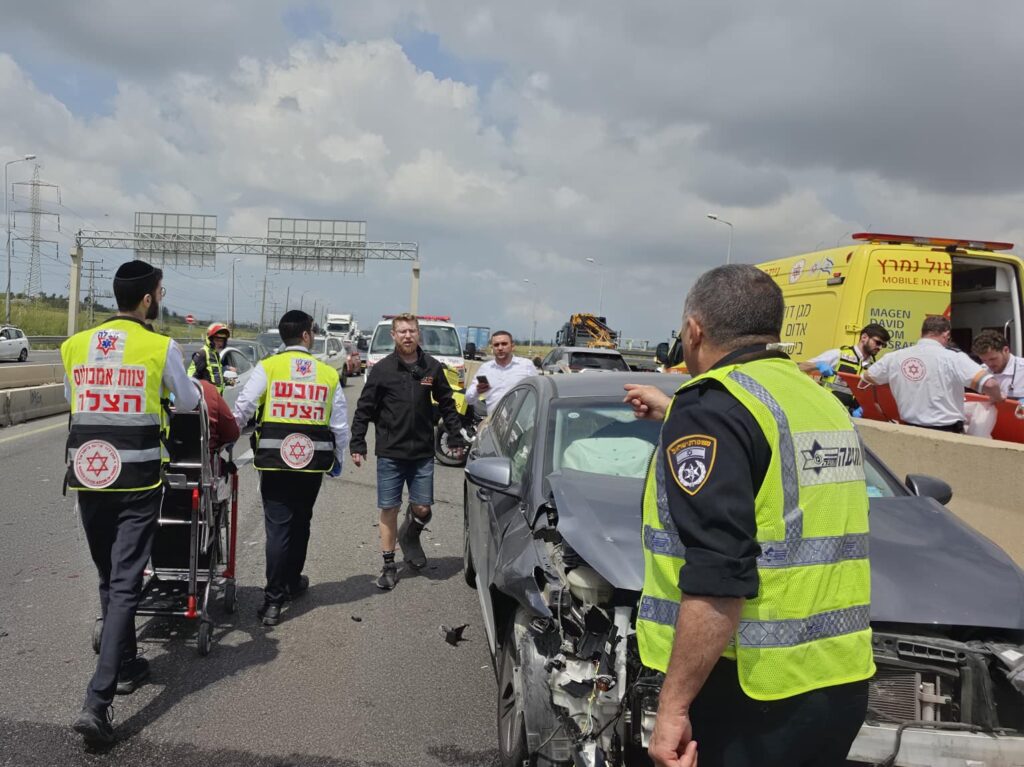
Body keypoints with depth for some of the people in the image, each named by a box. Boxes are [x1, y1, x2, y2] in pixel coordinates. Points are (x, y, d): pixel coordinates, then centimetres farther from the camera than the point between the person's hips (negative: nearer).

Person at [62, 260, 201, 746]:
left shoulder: (74, 346, 4)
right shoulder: (161, 348, -8)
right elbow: (188, 403, 7)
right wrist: (191, 386, 30)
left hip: (86, 474, 5)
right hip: (137, 478, -4)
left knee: (107, 578, 20)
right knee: (125, 583, -2)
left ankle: (125, 667, 36)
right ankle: (97, 702, -8)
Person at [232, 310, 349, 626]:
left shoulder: (268, 367, -4)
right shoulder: (328, 373, 4)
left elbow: (242, 410, -7)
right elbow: (340, 424, 7)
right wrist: (337, 458, 20)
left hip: (275, 459, -2)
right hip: (313, 461, 2)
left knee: (277, 526, -1)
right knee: (301, 523, 19)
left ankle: (274, 600, -3)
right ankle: (292, 581, 36)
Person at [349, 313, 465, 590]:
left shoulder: (432, 368, 2)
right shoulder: (382, 369, -3)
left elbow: (447, 405, 10)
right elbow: (364, 409, -1)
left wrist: (455, 438, 9)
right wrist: (357, 444, -5)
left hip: (423, 453, 2)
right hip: (390, 453, -1)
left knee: (422, 509, 3)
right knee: (389, 510, 4)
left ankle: (409, 536, 37)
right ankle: (389, 566, 18)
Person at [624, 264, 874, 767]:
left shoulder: (713, 407, -15)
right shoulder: (822, 401, 12)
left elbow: (718, 578, -24)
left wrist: (674, 704, -20)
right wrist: (676, 415, 45)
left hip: (754, 693, -8)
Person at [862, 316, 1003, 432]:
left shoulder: (894, 357, 0)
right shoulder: (953, 358, -13)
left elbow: (866, 377, 15)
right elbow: (989, 384, -21)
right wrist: (997, 398, 2)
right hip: (947, 432, -4)